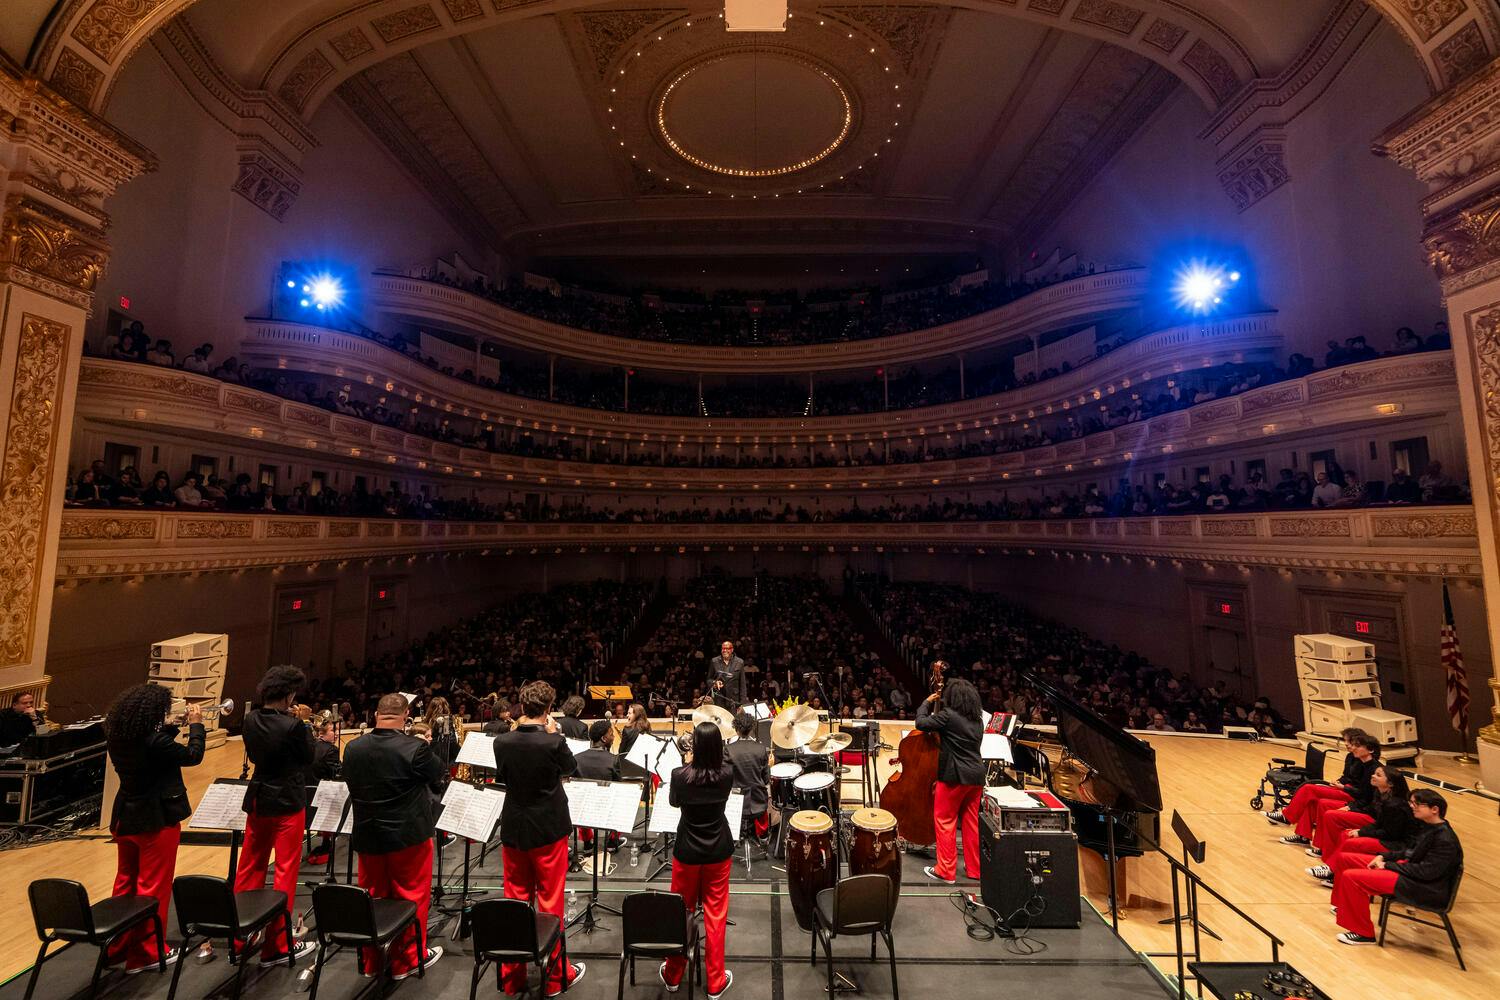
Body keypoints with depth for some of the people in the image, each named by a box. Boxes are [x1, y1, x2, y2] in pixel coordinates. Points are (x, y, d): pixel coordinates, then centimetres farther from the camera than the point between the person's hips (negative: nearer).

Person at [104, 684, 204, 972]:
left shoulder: (117, 737, -3)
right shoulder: (154, 741, -27)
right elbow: (193, 756, -16)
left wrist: (171, 727, 4)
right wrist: (196, 725, -7)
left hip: (125, 818, 8)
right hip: (157, 820, -8)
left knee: (125, 883, 21)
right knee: (153, 887, 7)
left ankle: (117, 947, 33)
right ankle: (145, 953, 18)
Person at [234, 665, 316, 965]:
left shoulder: (251, 720, -5)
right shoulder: (292, 725, -24)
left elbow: (253, 755, 10)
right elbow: (308, 757, -11)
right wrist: (304, 726, -4)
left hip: (257, 800, 7)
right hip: (287, 803, -6)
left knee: (249, 868, 21)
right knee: (285, 873, 5)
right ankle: (276, 945, 13)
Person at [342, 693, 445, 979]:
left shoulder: (352, 749, -8)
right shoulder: (414, 748, -25)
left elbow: (352, 784, 8)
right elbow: (438, 773, -7)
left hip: (367, 836, 5)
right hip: (408, 835, -5)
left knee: (372, 897, 21)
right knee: (411, 897, 13)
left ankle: (370, 960, 35)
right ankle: (407, 959, 27)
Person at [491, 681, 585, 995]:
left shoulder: (502, 742, -10)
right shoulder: (552, 742, -22)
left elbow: (501, 777, 9)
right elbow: (572, 767, -3)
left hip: (513, 831, 4)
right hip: (548, 831, -4)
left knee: (515, 901, 17)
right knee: (550, 903, 10)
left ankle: (512, 976, 30)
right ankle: (554, 975, 24)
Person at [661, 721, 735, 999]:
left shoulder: (680, 775, -23)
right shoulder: (727, 774, -17)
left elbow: (674, 802, -1)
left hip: (687, 851, -1)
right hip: (719, 850, 1)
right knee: (716, 914, 15)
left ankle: (673, 975, 36)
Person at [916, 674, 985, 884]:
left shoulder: (948, 715, -14)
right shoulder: (977, 718, 10)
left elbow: (922, 723, -16)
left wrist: (927, 703, 0)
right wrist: (935, 705, 21)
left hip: (955, 776, -7)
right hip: (976, 774, 7)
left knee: (945, 821, 4)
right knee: (971, 822, 16)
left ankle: (946, 871, 9)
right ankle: (974, 868, 25)